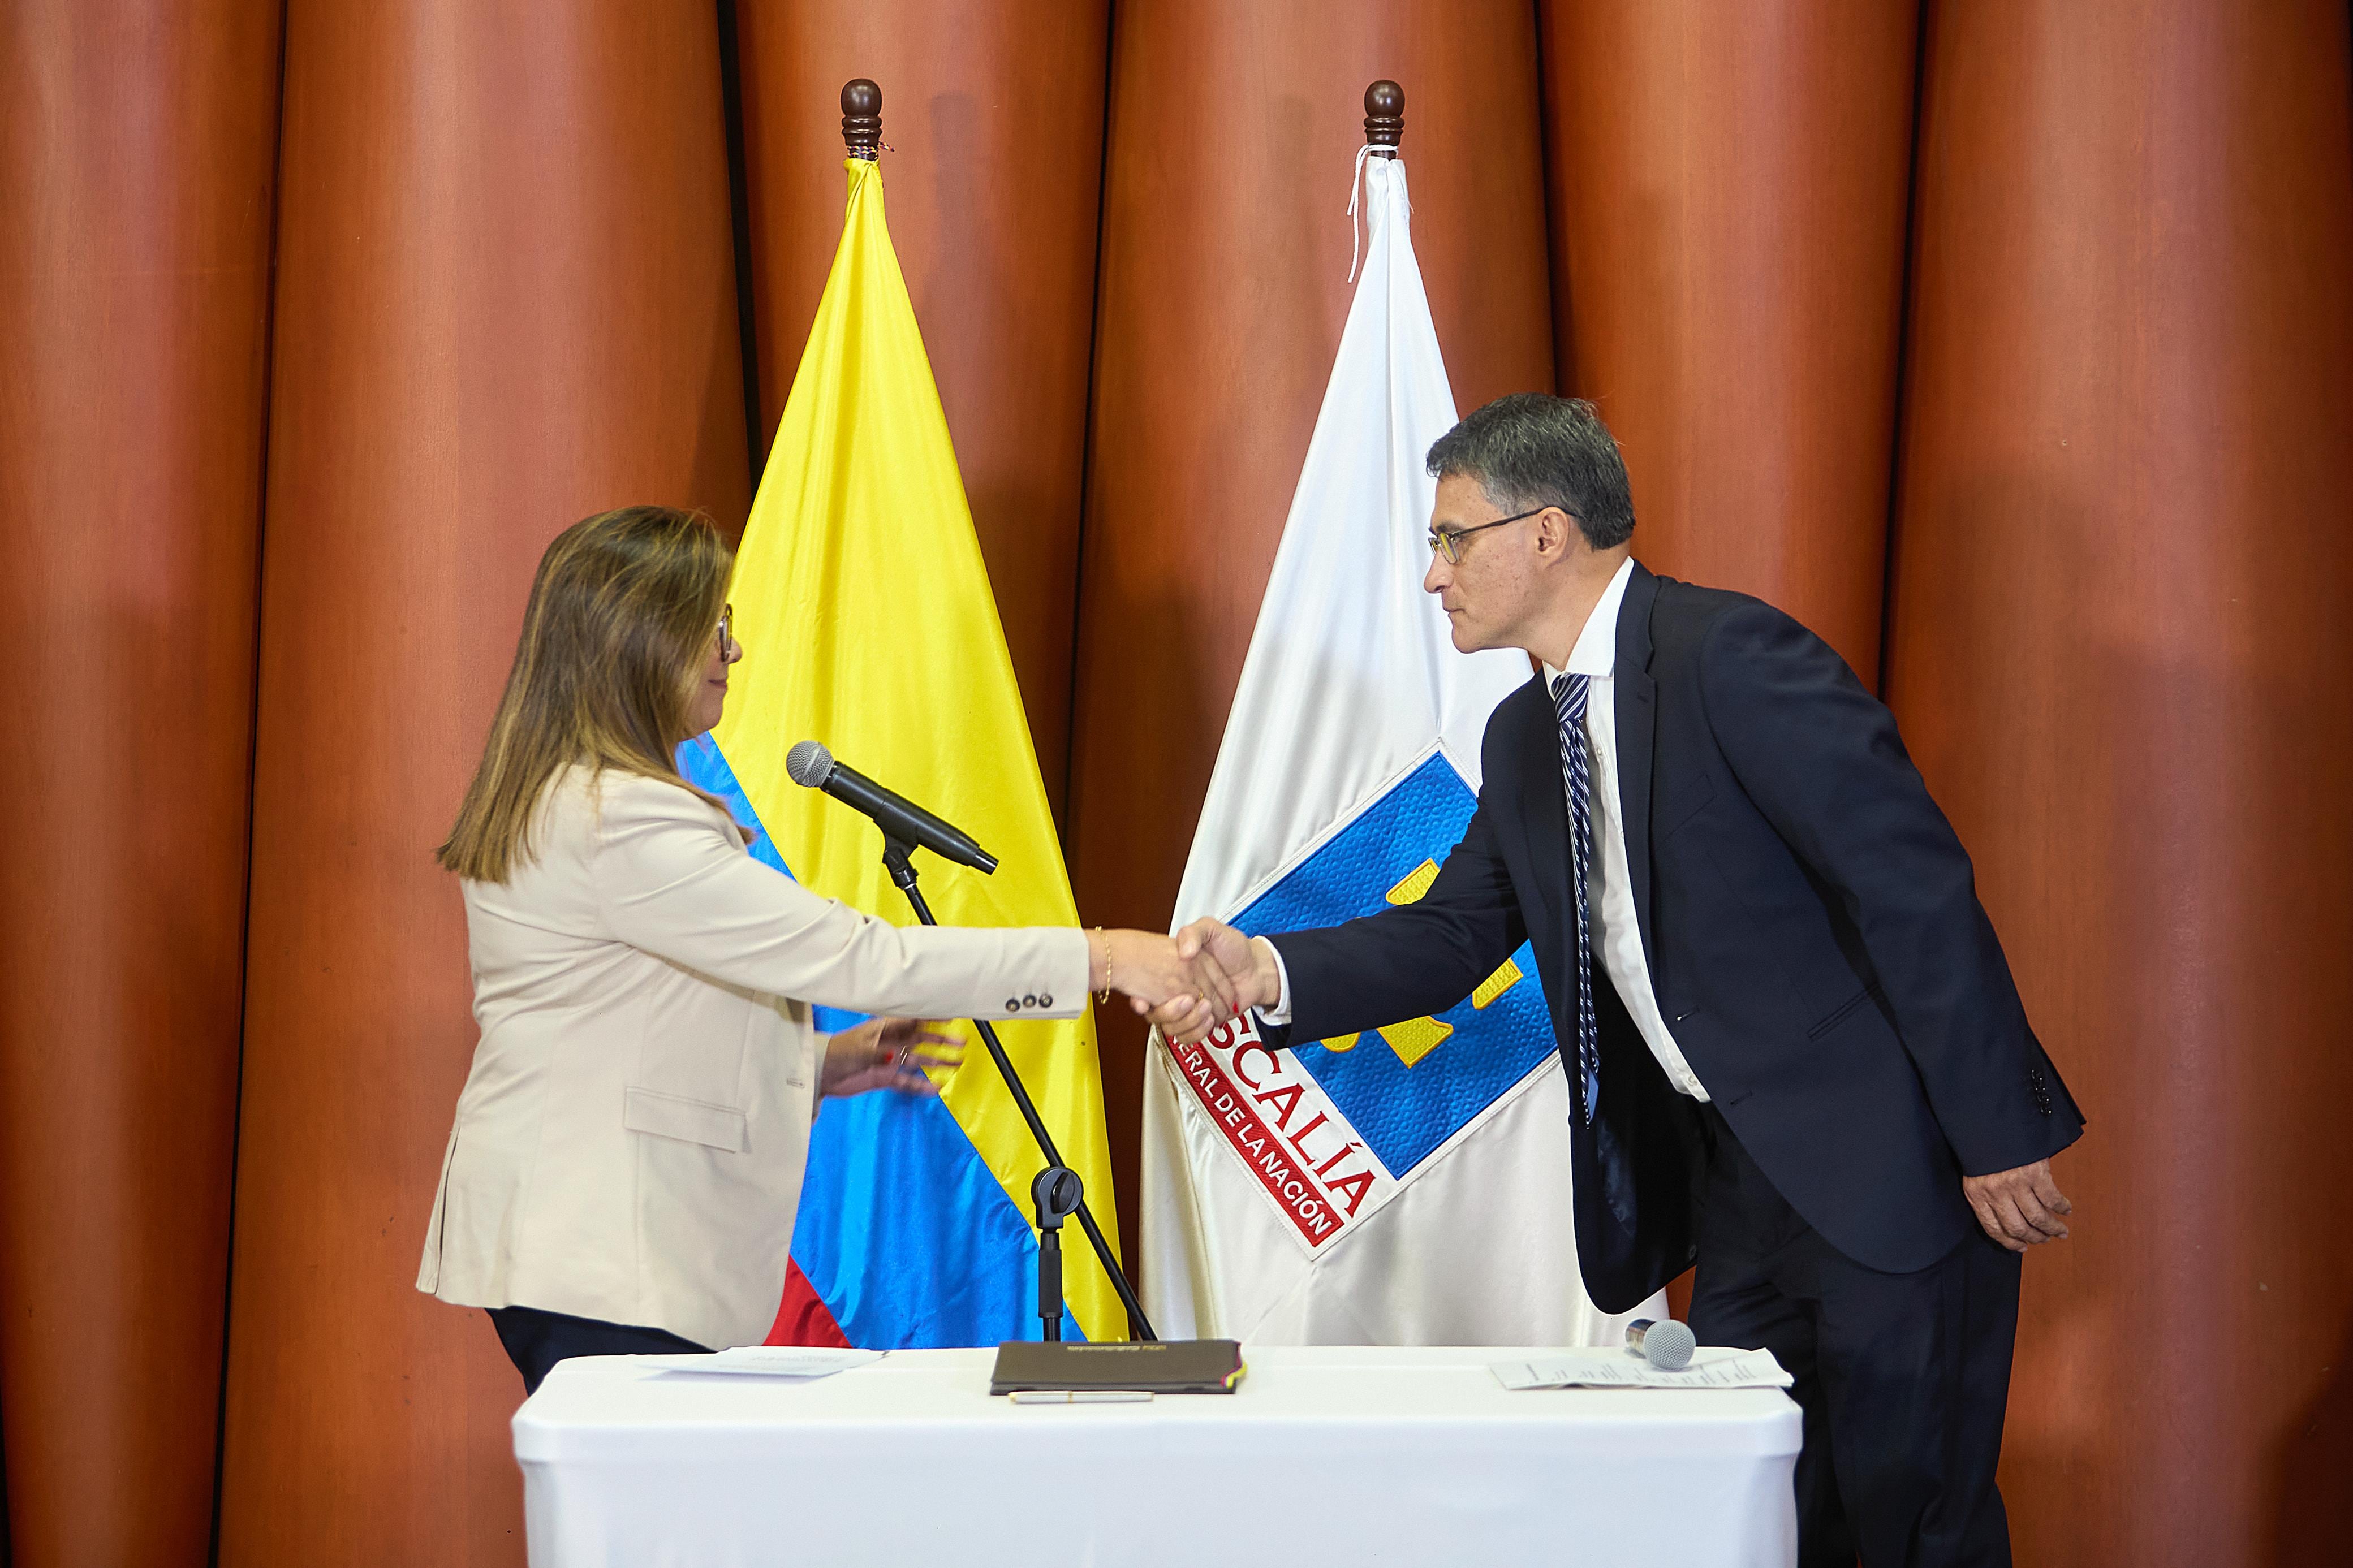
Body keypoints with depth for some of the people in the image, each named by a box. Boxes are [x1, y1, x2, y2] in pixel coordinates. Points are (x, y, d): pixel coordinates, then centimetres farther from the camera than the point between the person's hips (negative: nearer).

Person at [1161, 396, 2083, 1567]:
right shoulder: (1526, 737, 12)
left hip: (1888, 1165, -8)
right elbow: (1451, 936, 15)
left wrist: (1998, 1136, -20)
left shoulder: (1732, 658, -16)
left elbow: (1915, 887, -19)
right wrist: (1270, 972, -3)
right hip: (1734, 1191, 8)